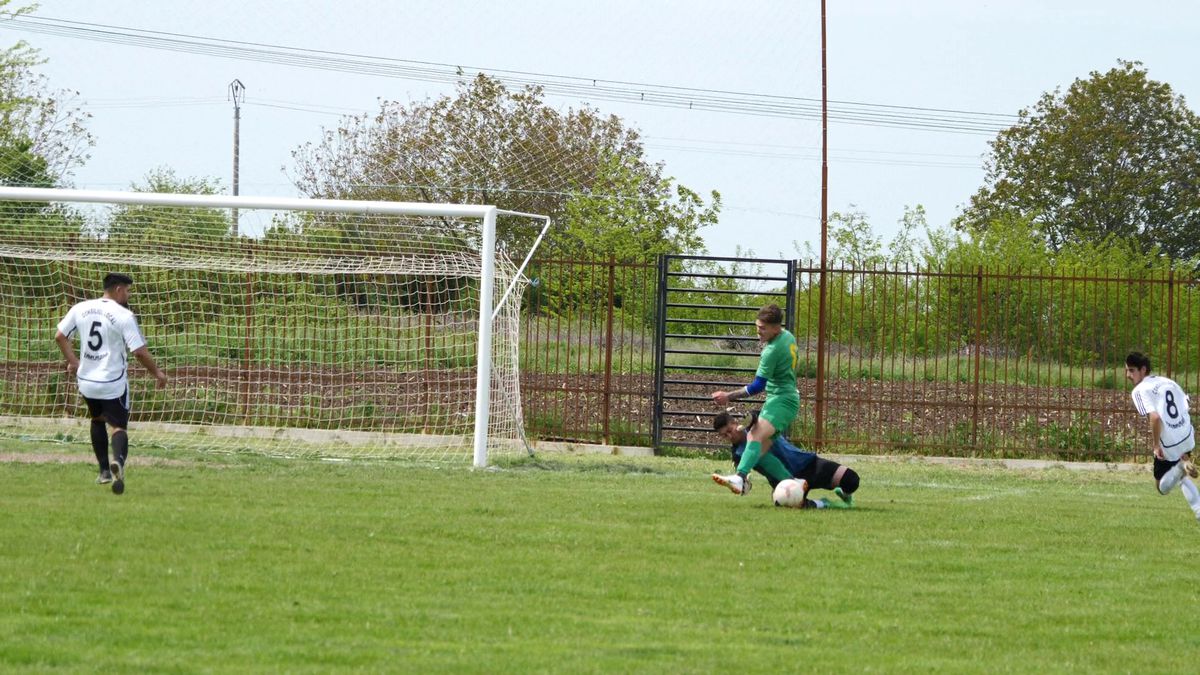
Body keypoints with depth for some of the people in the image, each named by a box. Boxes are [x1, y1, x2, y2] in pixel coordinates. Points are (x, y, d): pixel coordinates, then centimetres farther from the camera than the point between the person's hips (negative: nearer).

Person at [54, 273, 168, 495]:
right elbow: (139, 351, -15)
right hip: (113, 383, -5)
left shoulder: (80, 309, 1)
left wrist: (73, 362, 22)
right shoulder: (124, 316, -14)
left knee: (98, 419, 27)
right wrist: (157, 373, 0)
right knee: (118, 426, 0)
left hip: (86, 380, 5)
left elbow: (60, 336, 8)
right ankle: (118, 460, -31)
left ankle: (104, 471, 26)